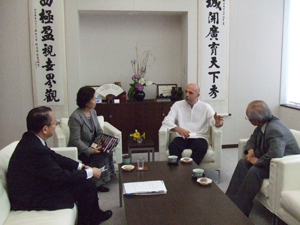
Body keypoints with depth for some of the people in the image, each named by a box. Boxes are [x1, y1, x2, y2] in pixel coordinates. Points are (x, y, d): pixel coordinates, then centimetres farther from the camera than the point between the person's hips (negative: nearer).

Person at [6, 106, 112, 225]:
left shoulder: (31, 139, -4)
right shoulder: (35, 149, -33)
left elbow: (54, 156, 9)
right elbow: (61, 176, -24)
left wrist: (80, 166, 3)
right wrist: (90, 172, -11)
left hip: (36, 186, 9)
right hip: (32, 197, -9)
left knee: (84, 180, 10)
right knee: (86, 186, -4)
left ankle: (95, 215, 30)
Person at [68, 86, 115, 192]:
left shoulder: (93, 112, 4)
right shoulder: (75, 117, -20)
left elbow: (99, 132, 9)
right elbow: (75, 140, -22)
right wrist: (90, 151, -30)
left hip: (92, 145, 7)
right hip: (81, 150, -7)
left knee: (107, 151, -19)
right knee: (101, 155, -25)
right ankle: (97, 183, -8)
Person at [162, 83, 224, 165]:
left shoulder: (206, 107, 9)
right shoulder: (177, 105, 9)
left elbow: (214, 121, -4)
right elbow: (166, 121, 0)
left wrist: (218, 122, -31)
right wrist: (178, 129, -20)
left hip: (199, 137, 0)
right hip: (182, 137, 1)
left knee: (202, 147, -33)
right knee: (172, 146, -31)